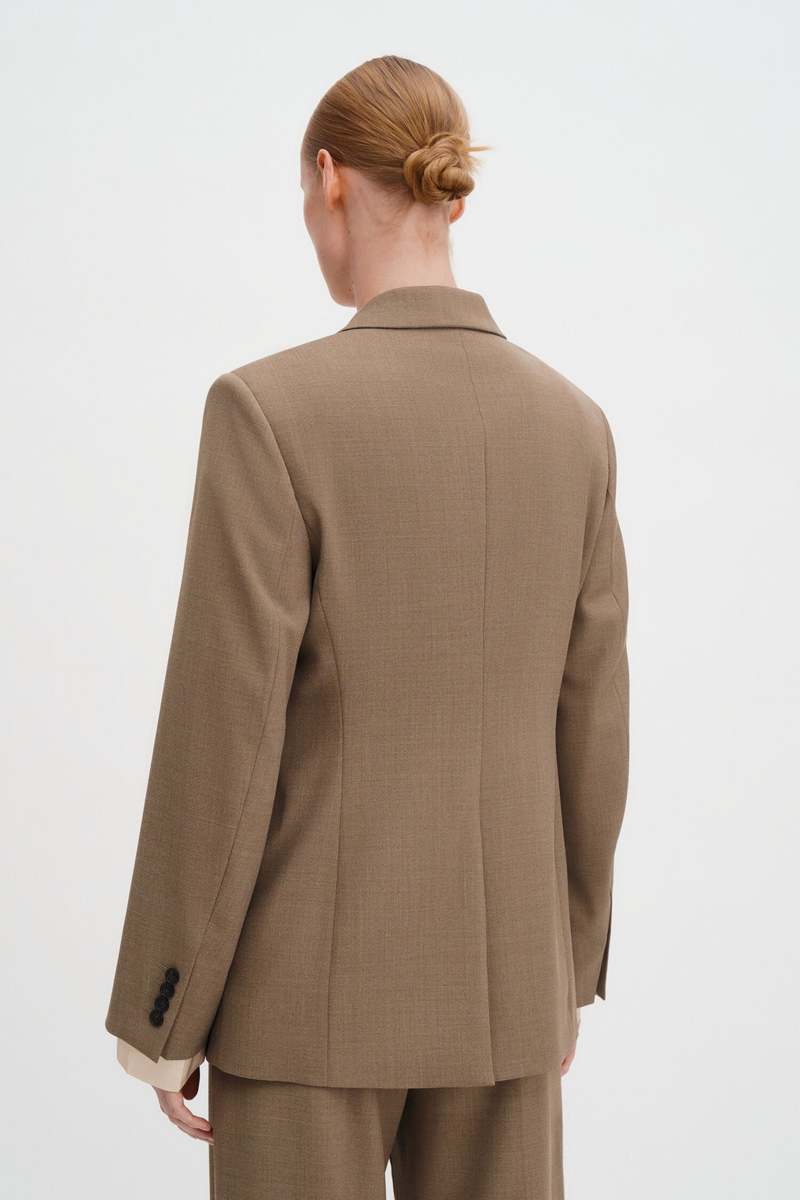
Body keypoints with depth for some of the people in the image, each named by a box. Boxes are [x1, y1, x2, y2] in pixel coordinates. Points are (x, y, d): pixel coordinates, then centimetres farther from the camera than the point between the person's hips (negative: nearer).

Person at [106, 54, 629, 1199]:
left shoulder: (270, 408, -17)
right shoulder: (571, 423, 0)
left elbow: (222, 738, -17)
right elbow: (590, 723, 5)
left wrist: (162, 1014, -6)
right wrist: (568, 965, 17)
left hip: (319, 971, -5)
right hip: (496, 968, 5)